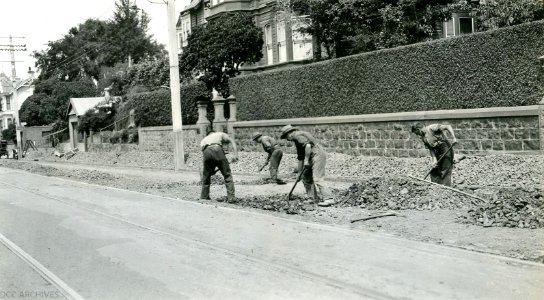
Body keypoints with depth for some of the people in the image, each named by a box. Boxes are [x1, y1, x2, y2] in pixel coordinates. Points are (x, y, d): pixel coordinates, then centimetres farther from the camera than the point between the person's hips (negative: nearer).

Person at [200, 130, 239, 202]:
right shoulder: (220, 134, 34)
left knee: (206, 176, 20)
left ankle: (204, 198, 25)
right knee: (227, 174, 5)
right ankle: (231, 197, 0)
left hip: (206, 152, 3)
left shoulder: (203, 140, 41)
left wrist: (212, 169, 36)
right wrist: (235, 154, 5)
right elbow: (232, 141, 15)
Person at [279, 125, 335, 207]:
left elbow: (308, 146, -25)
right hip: (313, 157, 11)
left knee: (317, 179, -15)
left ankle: (328, 199, -18)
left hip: (318, 154, -11)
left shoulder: (298, 135, -8)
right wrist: (300, 171, 27)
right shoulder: (296, 140, 23)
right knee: (306, 177, 15)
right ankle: (313, 198, 17)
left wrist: (306, 160, -18)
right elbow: (300, 157, 27)